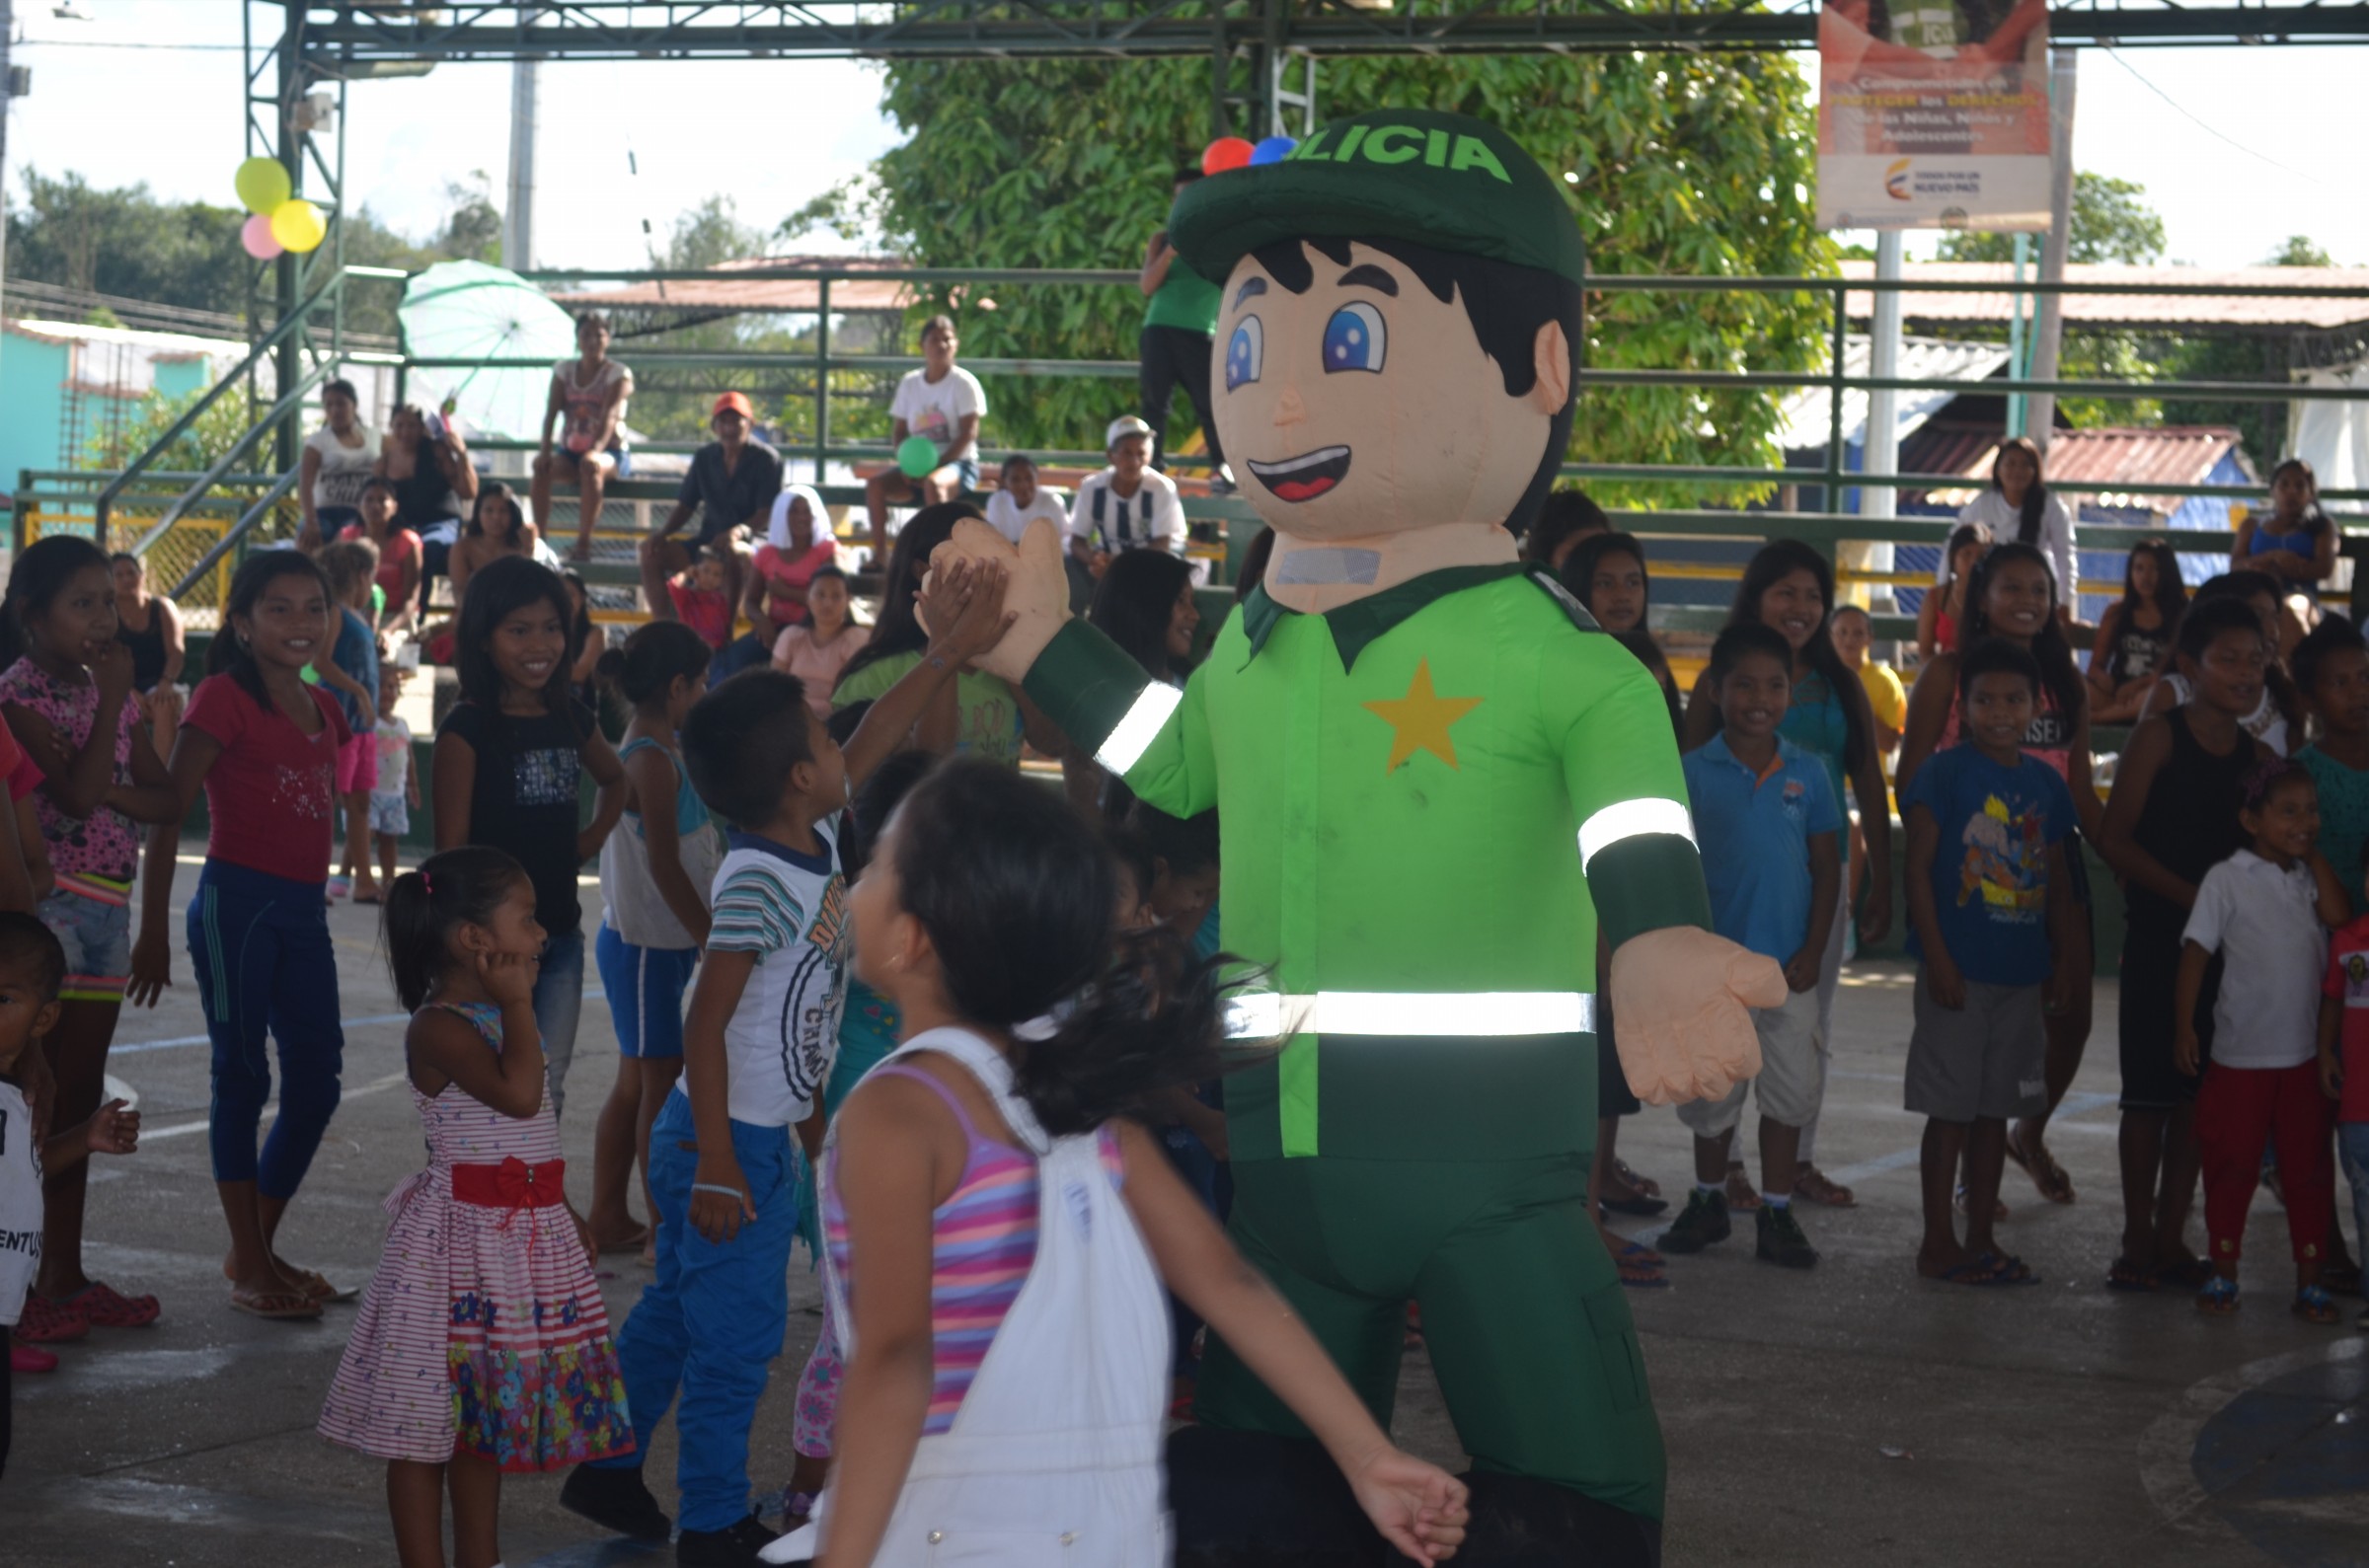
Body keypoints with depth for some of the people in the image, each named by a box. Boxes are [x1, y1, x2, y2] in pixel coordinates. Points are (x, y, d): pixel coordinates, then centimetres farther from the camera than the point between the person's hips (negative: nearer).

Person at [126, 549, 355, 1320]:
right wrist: (154, 930, -11)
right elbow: (168, 815, -9)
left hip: (304, 910, 7)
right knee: (243, 1078, 1)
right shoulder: (225, 698, -7)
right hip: (237, 902, -7)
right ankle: (249, 1268, 9)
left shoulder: (323, 708, 13)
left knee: (316, 1082, 8)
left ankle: (263, 1248, 23)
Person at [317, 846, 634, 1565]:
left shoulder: (501, 1018, 11)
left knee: (486, 1418, 17)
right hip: (462, 1236, -9)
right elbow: (517, 1095, -31)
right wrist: (519, 1003, -21)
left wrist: (564, 1214, 22)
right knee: (426, 1423, 2)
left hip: (527, 1236, 9)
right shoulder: (440, 1028, -18)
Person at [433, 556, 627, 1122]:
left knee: (547, 1095, 9)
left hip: (560, 935, 6)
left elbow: (614, 780, 29)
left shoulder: (571, 718, 8)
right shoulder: (467, 728, -9)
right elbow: (452, 846, -11)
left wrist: (592, 839, 11)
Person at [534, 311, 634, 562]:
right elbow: (551, 412, 0)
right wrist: (546, 448, -17)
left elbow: (610, 416, -15)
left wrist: (596, 449, -32)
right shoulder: (564, 370, 11)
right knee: (541, 465, -29)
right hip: (570, 451, 3)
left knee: (591, 464, -39)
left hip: (609, 452, -3)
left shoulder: (618, 374, -1)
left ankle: (583, 542, -39)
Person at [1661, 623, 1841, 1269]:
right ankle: (1708, 1200, 28)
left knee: (1790, 1089, 5)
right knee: (1711, 1090, 10)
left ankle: (1777, 1214, 16)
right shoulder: (1693, 772, -4)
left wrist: (1812, 954, -3)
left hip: (1789, 967, 1)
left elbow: (1827, 868, 4)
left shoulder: (1806, 773, 1)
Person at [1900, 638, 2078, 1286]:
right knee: (1950, 1108, -1)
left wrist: (2063, 958, 11)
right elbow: (1919, 868, -9)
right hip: (1959, 968, -5)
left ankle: (1981, 1239, 19)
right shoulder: (1944, 773, -7)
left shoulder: (2045, 784, 9)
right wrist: (1937, 958, -14)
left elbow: (2055, 880, 16)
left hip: (2021, 973, 5)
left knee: (1994, 1109, 11)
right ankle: (1939, 1243, 6)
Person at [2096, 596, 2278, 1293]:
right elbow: (2114, 837, -11)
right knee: (2150, 1090, 0)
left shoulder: (2259, 757, 7)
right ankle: (2138, 1242, 7)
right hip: (2158, 933, -5)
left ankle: (2171, 1239, 16)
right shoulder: (2159, 736, -7)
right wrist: (2191, 895, -16)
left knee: (2200, 1090, 8)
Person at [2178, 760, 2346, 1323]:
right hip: (2241, 1056, -3)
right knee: (2232, 1168, 5)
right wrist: (2184, 1025, -11)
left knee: (2308, 1169, 6)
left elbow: (2339, 917, -11)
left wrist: (2314, 858, -4)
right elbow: (2196, 951, -6)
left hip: (2304, 1055, 4)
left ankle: (2310, 1281, 13)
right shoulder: (2228, 879, -5)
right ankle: (2223, 1275, 17)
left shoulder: (2307, 878, 8)